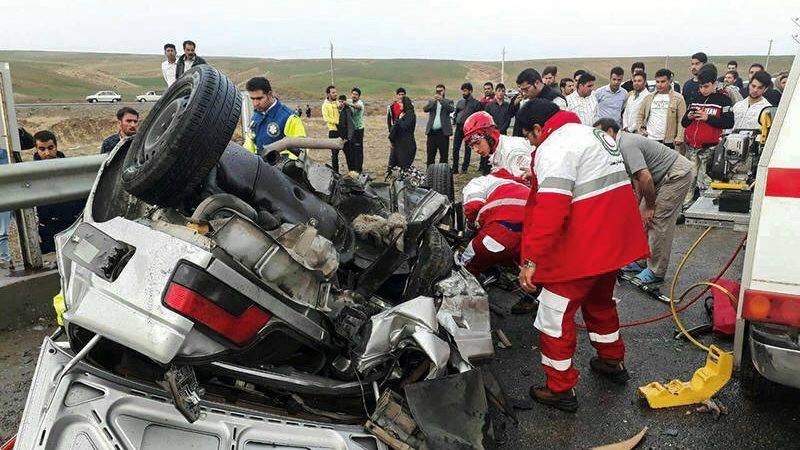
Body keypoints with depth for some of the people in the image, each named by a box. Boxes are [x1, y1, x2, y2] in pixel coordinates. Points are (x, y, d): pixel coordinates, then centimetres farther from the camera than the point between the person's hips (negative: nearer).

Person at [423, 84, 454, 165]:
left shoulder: (448, 101, 10)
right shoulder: (431, 101, 15)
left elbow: (452, 109, -11)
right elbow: (425, 109, -4)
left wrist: (442, 100, -21)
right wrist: (433, 100, -18)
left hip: (443, 131, -2)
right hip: (432, 131, 2)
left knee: (444, 154, 0)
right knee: (430, 154, 4)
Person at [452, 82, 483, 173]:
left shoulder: (476, 103, 1)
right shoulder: (459, 102, 14)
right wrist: (454, 121, 6)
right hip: (459, 127, 4)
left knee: (468, 149, 4)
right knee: (455, 148, 0)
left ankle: (464, 168, 11)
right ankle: (455, 168, 6)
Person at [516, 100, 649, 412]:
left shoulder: (554, 148, -15)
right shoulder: (593, 134, 17)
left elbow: (550, 209, -26)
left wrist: (531, 260, -25)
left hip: (581, 250, -10)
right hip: (616, 242, 10)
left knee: (554, 316, 2)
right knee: (600, 301, 29)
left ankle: (560, 390, 13)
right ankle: (613, 361, 47)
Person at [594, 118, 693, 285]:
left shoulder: (627, 145, -25)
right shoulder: (623, 144, 8)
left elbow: (646, 178, -31)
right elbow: (637, 179, 14)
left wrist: (650, 207, -18)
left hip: (678, 175, -10)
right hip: (663, 177, 10)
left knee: (659, 221, -9)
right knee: (642, 218, 11)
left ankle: (656, 272, 1)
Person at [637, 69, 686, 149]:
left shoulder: (678, 98, 2)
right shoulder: (648, 98, 14)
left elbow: (681, 120, -3)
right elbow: (640, 115, 19)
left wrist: (679, 138, -12)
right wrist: (641, 130, 4)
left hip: (667, 141, -3)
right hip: (649, 140, 3)